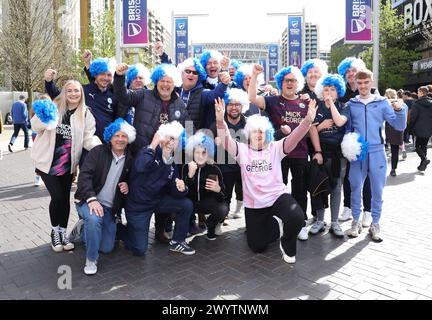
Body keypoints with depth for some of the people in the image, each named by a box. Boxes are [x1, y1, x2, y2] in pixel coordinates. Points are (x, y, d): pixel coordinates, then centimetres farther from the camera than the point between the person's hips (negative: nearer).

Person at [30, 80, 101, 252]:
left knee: (65, 197, 9)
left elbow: (88, 138, -7)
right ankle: (55, 231, 16)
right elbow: (36, 126, -9)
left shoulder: (85, 114, 0)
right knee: (57, 196, -8)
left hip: (67, 163, 2)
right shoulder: (54, 107, -5)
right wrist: (43, 118, -31)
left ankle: (63, 232, 26)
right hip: (48, 161, -2)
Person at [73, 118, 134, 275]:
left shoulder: (129, 159, 6)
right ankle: (91, 260, -14)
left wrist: (127, 187, -6)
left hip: (109, 208, 4)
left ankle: (83, 228, 30)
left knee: (107, 248, 3)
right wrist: (91, 199, -31)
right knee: (94, 219, -38)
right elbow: (84, 175, -17)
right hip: (89, 201, -4)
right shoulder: (98, 151, -6)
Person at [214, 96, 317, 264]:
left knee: (297, 218, -31)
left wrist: (308, 120, -33)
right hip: (253, 204, 1)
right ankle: (276, 225, 39)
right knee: (257, 246, 7)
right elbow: (226, 141, -18)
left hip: (278, 196, -1)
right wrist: (220, 121, -37)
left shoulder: (275, 148, -1)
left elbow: (294, 138, -16)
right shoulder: (242, 150, -1)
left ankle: (287, 245, 5)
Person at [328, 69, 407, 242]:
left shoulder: (382, 102, 3)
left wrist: (400, 109, -15)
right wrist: (331, 102, -13)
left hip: (377, 152, 0)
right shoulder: (351, 104, 6)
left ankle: (375, 224, 23)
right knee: (355, 188, 8)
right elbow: (339, 122, -8)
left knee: (377, 190, 7)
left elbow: (399, 126, 0)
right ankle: (356, 222, 24)